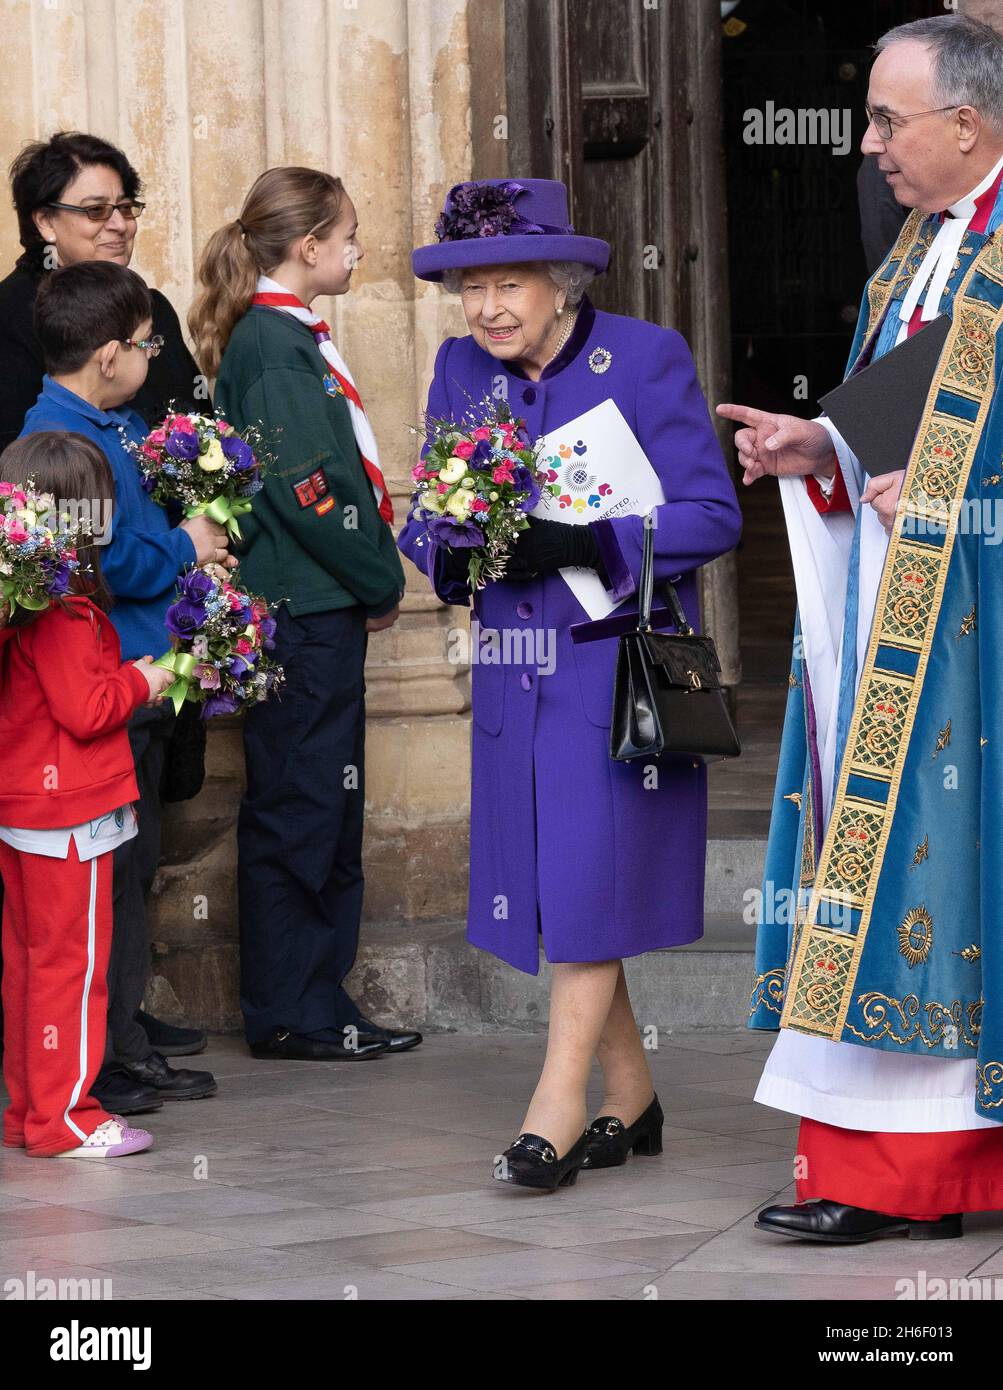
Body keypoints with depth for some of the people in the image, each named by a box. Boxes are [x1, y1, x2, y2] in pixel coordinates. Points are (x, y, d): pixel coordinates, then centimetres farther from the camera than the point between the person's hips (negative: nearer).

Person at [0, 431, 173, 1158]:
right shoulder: (64, 610, -20)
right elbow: (85, 710, -21)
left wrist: (125, 680, 13)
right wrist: (141, 683, -6)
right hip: (69, 813, -10)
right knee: (72, 962, -3)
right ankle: (62, 1116, 2)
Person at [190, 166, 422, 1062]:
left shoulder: (293, 339, 15)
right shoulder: (273, 344, -15)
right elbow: (307, 486, -19)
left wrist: (373, 579, 9)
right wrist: (381, 582, -10)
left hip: (323, 609, 10)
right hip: (300, 610, -10)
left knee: (327, 812, 12)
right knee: (295, 810, -4)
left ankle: (318, 1002, 18)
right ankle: (288, 1014, 1)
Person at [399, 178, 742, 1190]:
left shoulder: (646, 359, -7)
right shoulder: (461, 370, 8)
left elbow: (710, 516, -10)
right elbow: (426, 513, 13)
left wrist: (583, 542, -23)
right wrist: (450, 550, -12)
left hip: (622, 661, -5)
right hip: (517, 674, 5)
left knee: (591, 885, -10)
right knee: (548, 891, 7)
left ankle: (557, 1106, -7)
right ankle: (630, 1104, 18)